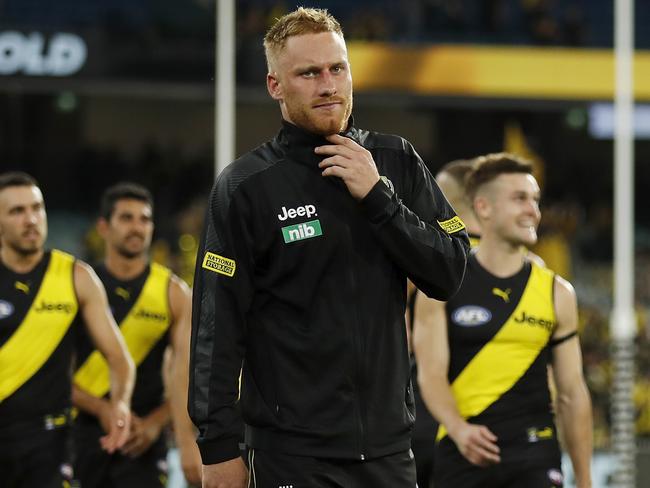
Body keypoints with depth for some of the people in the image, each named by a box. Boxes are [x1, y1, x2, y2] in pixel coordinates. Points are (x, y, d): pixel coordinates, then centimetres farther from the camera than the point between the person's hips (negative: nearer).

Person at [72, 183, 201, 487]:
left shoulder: (173, 293, 3)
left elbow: (187, 374, 2)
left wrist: (156, 421, -13)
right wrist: (103, 410, -15)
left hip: (142, 439, -1)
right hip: (84, 430, 1)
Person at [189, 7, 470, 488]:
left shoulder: (397, 162, 7)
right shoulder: (245, 186, -4)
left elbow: (449, 275, 2)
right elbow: (217, 326, -5)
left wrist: (378, 197, -9)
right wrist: (219, 447, -9)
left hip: (390, 445, 3)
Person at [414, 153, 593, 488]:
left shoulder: (556, 293, 6)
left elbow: (572, 394, 9)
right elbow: (431, 373, -7)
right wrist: (459, 430, -27)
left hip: (533, 450, 0)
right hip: (462, 450, 0)